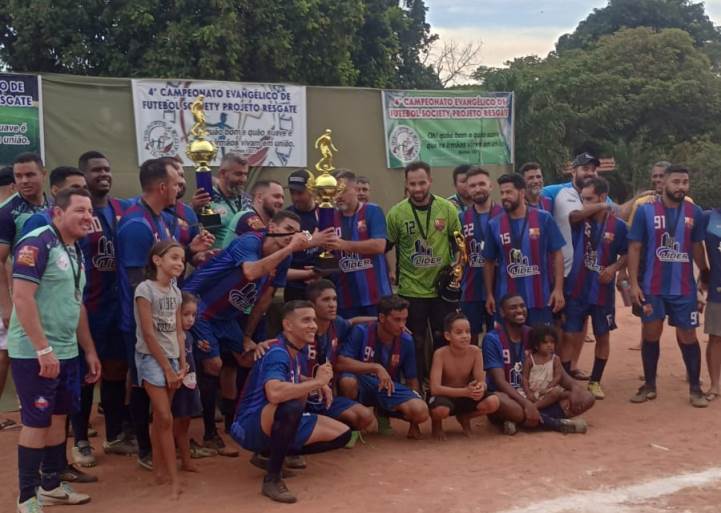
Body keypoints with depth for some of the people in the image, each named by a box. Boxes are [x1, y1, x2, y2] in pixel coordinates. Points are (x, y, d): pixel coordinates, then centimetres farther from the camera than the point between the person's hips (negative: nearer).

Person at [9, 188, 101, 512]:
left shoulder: (76, 252, 13)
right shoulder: (37, 244, -15)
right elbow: (22, 298, -21)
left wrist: (89, 351, 19)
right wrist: (44, 349, -22)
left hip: (67, 353, 9)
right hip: (34, 353, -9)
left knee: (58, 417, 15)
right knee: (36, 422, -2)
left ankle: (51, 486, 28)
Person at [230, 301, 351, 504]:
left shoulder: (295, 352, 6)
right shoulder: (278, 353, -22)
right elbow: (274, 393, -41)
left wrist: (319, 384, 2)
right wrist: (316, 381, -28)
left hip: (279, 425, 9)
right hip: (250, 427, -9)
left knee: (342, 434, 2)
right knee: (292, 407, -39)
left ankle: (273, 453, 11)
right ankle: (272, 478, -22)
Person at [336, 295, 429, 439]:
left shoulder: (406, 341, -6)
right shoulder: (361, 332, -16)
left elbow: (412, 378, 4)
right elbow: (340, 363, -26)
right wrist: (376, 368, -31)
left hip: (390, 388, 3)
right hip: (363, 385, -2)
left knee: (421, 411, -25)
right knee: (347, 381, -39)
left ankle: (383, 413, 9)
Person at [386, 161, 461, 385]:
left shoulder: (447, 209, -2)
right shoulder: (396, 213, -6)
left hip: (442, 288, 1)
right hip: (410, 290, -1)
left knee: (444, 340, 9)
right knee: (416, 342, 8)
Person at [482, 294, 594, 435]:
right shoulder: (492, 339, -10)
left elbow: (558, 371, 4)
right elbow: (500, 381, -19)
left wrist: (575, 387, -18)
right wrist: (525, 403, -33)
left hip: (535, 398, 6)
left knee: (586, 398, -11)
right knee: (498, 400, -42)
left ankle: (519, 420, -21)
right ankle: (556, 423, -26)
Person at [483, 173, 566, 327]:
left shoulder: (544, 219, -4)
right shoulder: (494, 224, 1)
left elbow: (557, 255, -1)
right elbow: (489, 262, 9)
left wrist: (558, 289, -8)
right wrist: (489, 294, 6)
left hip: (540, 298, -1)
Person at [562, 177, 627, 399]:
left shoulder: (618, 225, -5)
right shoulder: (578, 221, -3)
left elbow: (626, 255, 3)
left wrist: (614, 267, -15)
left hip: (603, 291, 1)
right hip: (576, 290, 0)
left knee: (603, 337, 11)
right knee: (570, 336, -1)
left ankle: (595, 381, 26)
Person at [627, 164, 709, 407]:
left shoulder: (695, 213, 1)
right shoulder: (645, 211, -5)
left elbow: (697, 247, 10)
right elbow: (634, 248, -4)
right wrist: (633, 283, -10)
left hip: (684, 287, 1)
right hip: (652, 287, -1)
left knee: (687, 336, 5)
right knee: (650, 334, 7)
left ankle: (695, 388, 17)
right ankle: (649, 385, 19)